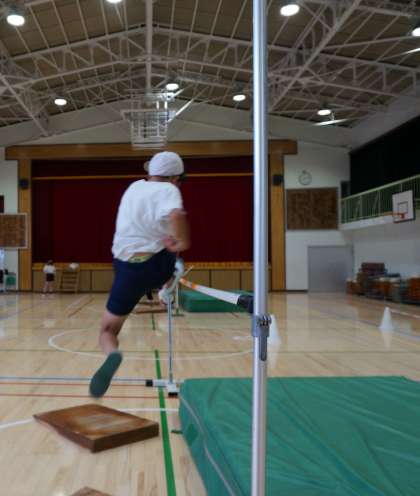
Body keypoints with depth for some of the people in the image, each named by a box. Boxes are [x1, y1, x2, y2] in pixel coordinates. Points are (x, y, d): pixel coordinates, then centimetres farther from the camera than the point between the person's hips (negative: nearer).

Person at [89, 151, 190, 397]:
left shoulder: (135, 186, 12)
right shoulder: (168, 190, -7)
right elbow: (176, 215, -30)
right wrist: (182, 243, -17)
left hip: (128, 268, 2)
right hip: (159, 264, -2)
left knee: (108, 330, 8)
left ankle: (112, 355, -22)